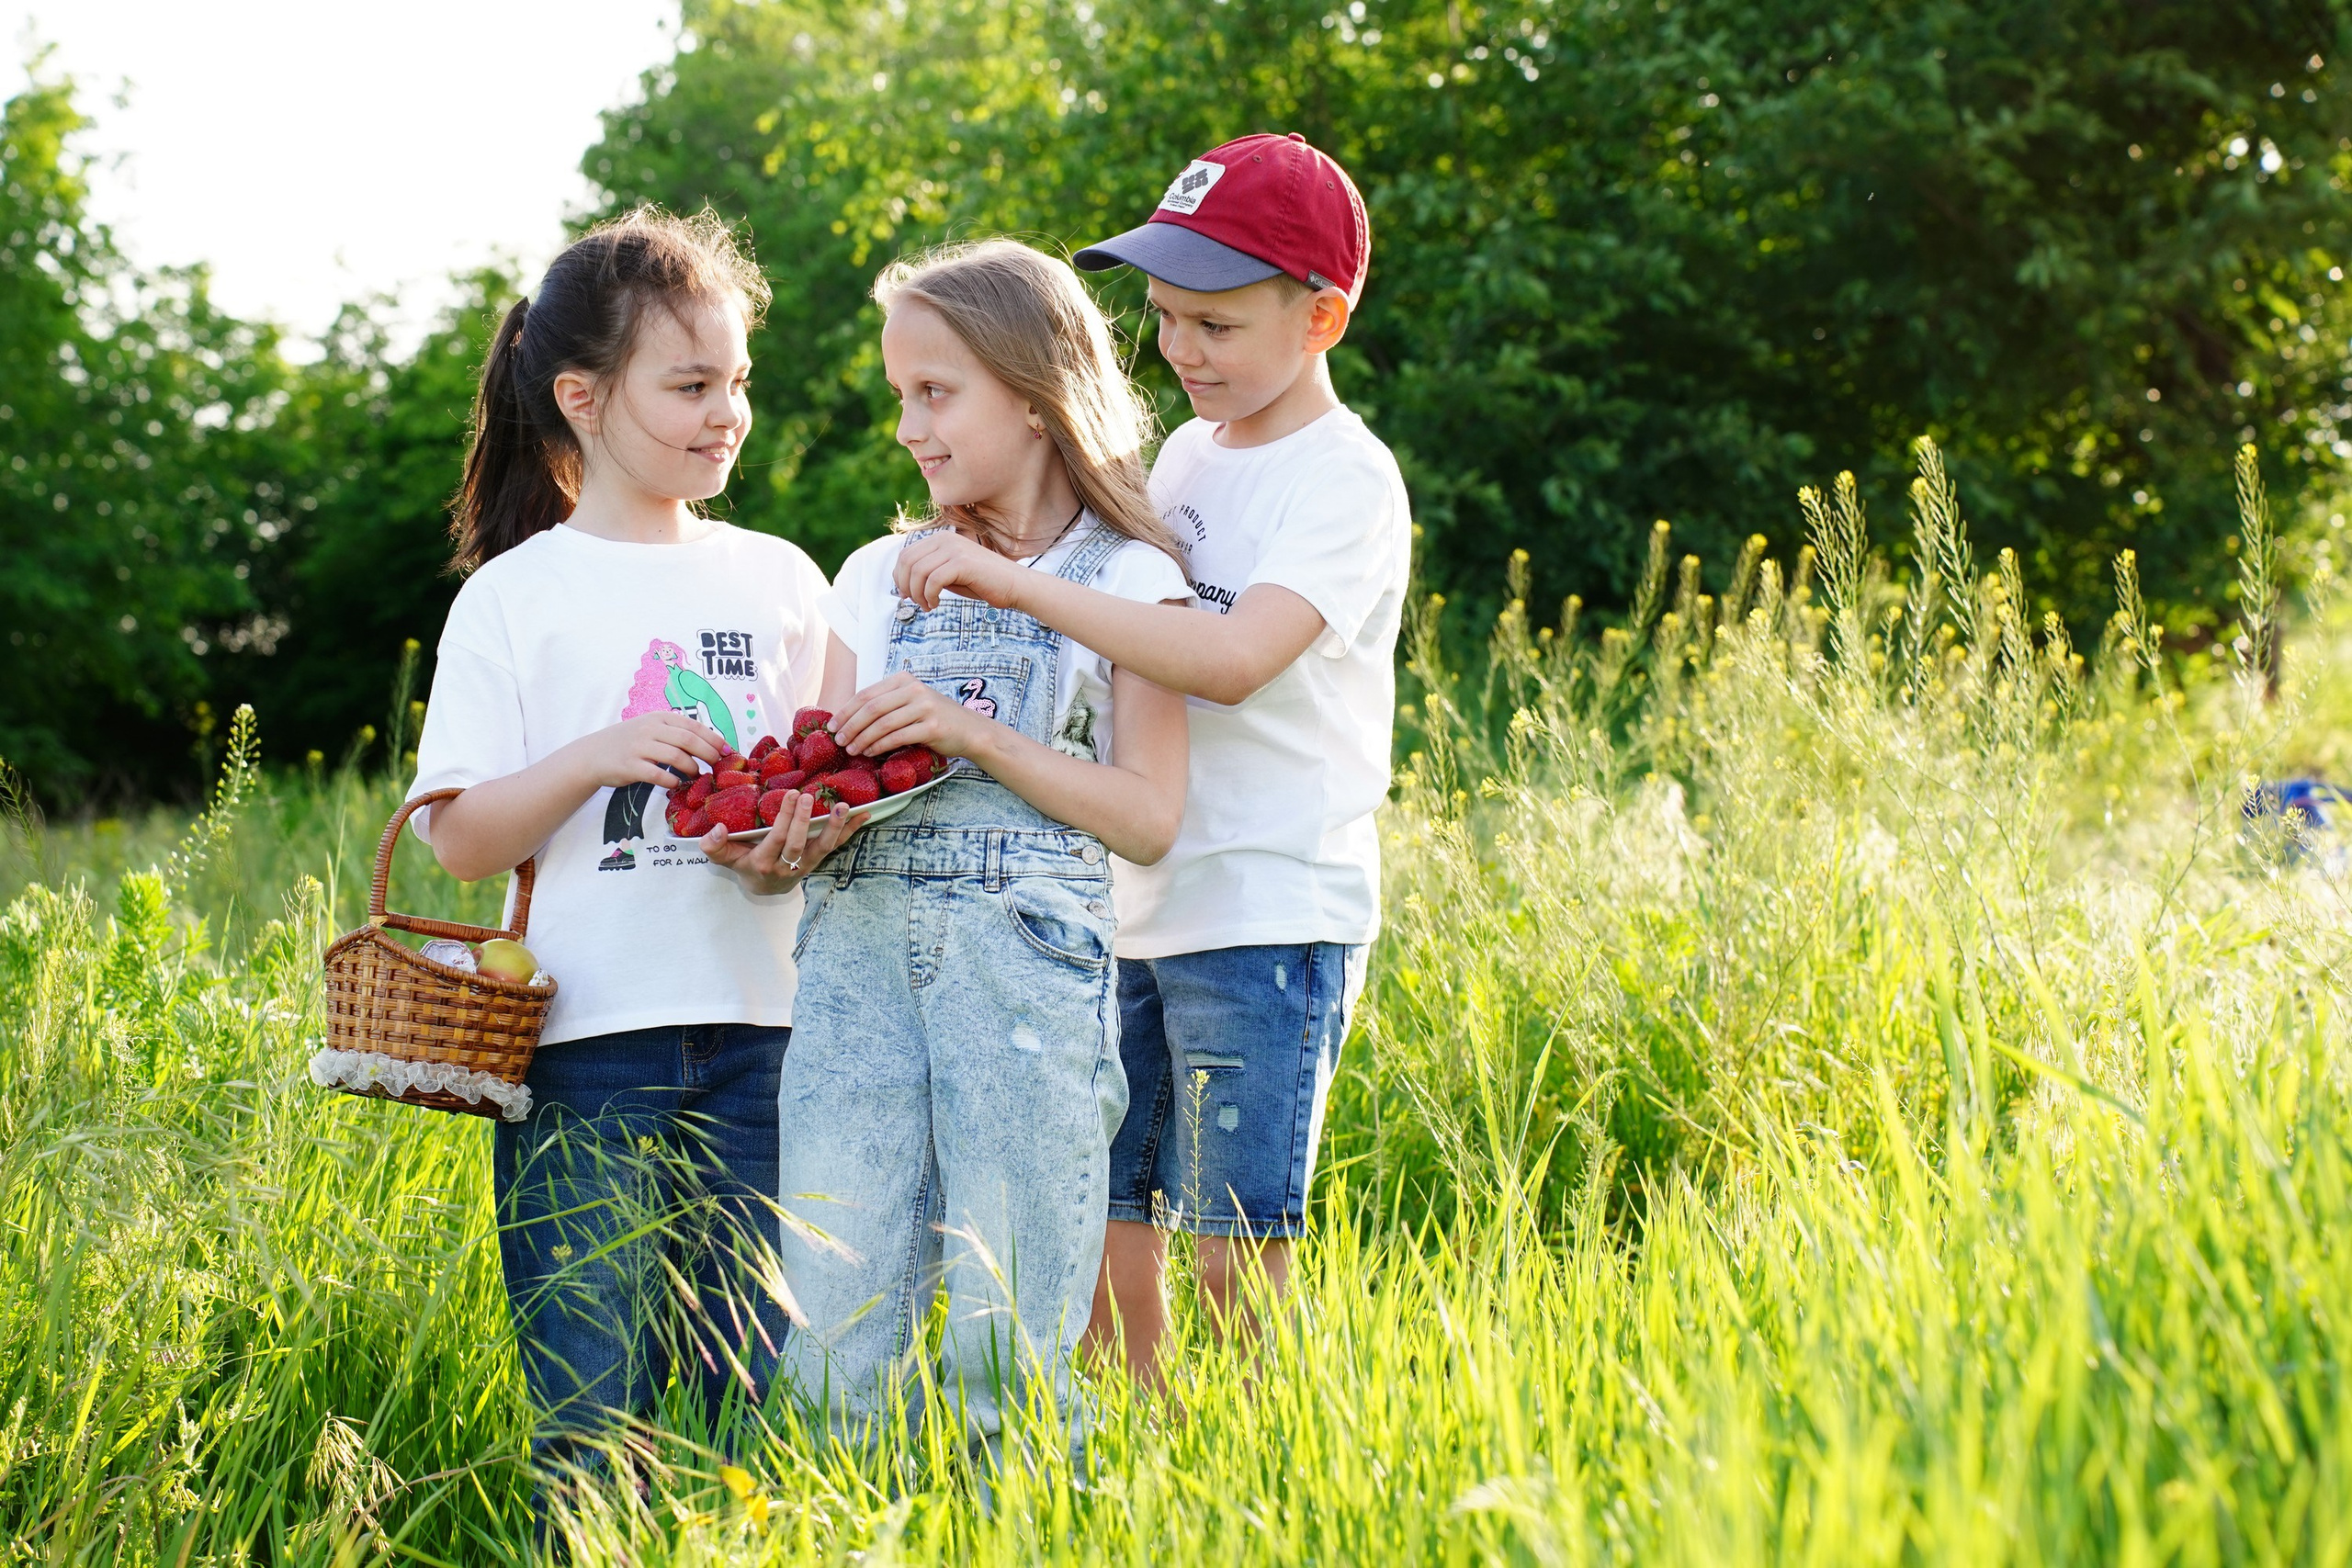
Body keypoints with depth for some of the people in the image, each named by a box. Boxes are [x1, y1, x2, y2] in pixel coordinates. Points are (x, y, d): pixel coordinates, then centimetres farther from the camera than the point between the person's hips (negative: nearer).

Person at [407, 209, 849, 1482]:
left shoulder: (779, 580, 11)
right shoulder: (515, 597, 2)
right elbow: (459, 837, 0)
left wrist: (805, 833, -8)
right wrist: (596, 757, -15)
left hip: (762, 1039, 3)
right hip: (588, 1049, -2)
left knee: (763, 1396, 3)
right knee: (592, 1398, -2)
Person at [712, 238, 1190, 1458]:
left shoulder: (1128, 580, 7)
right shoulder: (880, 574, 19)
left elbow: (1149, 818, -1)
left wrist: (973, 730, -10)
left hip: (1028, 949, -3)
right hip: (860, 938, 3)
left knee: (1005, 1347, -6)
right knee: (836, 1339, -4)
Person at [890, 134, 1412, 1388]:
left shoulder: (1344, 481, -10)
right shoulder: (1187, 453, 14)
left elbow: (1233, 660, -26)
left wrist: (1018, 583, -29)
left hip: (1271, 916, -7)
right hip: (1136, 908, 7)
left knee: (1235, 1264, -5)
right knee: (1101, 1248, 8)